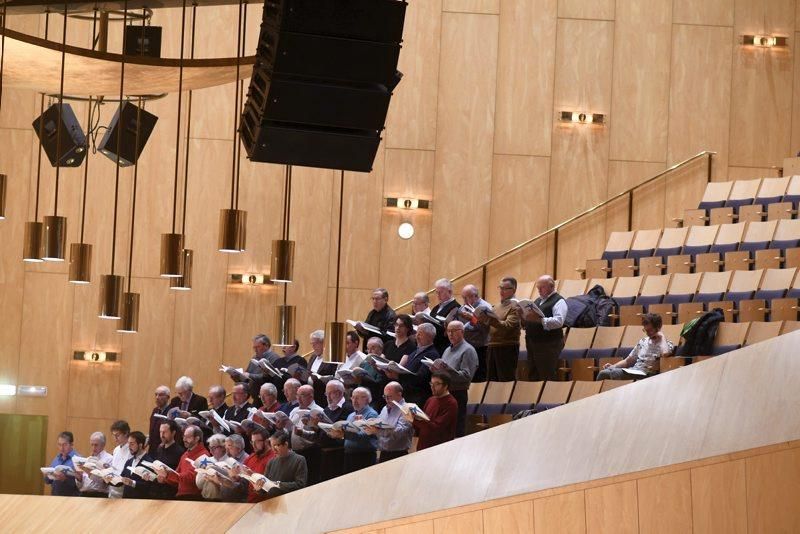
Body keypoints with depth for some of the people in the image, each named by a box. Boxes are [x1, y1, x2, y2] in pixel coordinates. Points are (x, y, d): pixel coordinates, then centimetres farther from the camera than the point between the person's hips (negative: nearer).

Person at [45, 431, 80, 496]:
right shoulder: (56, 459, 16)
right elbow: (47, 481, 19)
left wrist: (65, 479, -26)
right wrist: (49, 476, -2)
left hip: (71, 497, -5)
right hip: (55, 496, 5)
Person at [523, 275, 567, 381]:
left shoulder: (559, 301, -7)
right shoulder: (538, 301, 21)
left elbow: (559, 321, -22)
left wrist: (539, 319, -30)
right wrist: (525, 317, -1)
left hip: (548, 344, -9)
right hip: (532, 344, 9)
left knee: (547, 377, -7)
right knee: (532, 376, 11)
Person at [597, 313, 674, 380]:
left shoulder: (666, 343, 0)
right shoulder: (643, 341, 21)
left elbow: (665, 354, -26)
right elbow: (628, 361, 25)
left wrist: (662, 336, -8)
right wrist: (613, 366, 6)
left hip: (646, 375, -7)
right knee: (603, 372, -22)